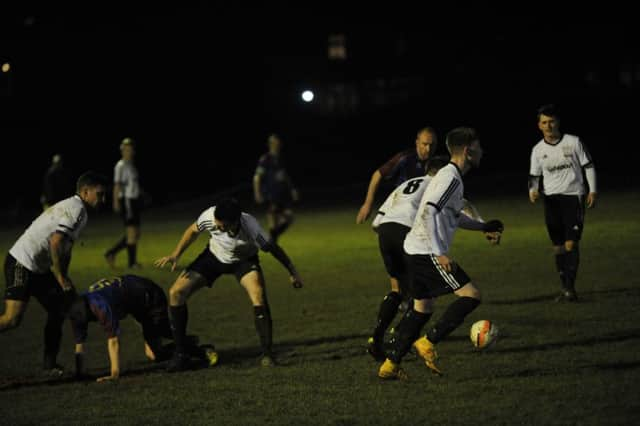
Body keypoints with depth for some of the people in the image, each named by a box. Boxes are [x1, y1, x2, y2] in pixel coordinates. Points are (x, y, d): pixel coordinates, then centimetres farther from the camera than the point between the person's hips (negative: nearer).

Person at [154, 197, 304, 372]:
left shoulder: (251, 228, -39)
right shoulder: (209, 216, -33)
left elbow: (273, 249, -20)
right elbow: (193, 231, -7)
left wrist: (293, 272, -8)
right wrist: (175, 255, -13)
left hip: (244, 260, -3)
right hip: (214, 256, 3)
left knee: (258, 297, -31)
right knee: (176, 293, -12)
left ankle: (267, 354, -17)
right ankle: (180, 353, -2)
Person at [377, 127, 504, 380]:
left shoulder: (450, 176, 17)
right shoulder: (451, 178, -15)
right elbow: (428, 213, -25)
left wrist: (482, 226, 30)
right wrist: (440, 253, -26)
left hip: (415, 249, 10)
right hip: (427, 252, -10)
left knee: (422, 307, 16)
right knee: (471, 295, -10)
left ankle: (390, 365, 16)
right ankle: (428, 343, -8)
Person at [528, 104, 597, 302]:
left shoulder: (574, 142, -3)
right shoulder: (538, 150, 4)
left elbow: (588, 166, 3)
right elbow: (534, 175, 11)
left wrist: (592, 191, -3)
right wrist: (533, 191, -8)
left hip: (573, 196, -3)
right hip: (551, 199, 3)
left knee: (571, 243, -13)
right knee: (558, 246, 5)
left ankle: (570, 288, -12)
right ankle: (564, 287, 14)